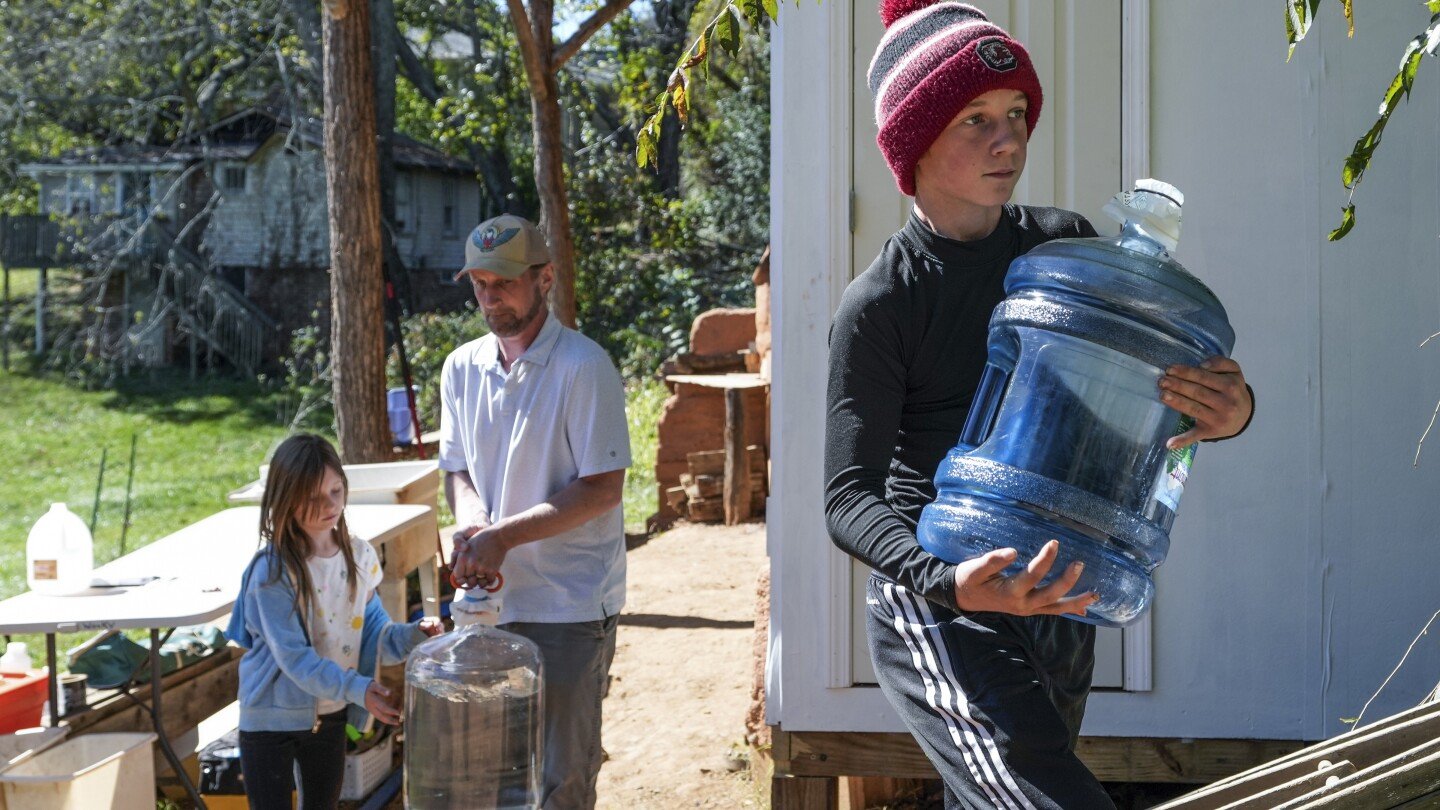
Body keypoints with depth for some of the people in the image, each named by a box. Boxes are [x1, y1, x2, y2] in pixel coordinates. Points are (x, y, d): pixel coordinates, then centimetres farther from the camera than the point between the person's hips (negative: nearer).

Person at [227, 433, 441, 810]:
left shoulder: (359, 557, -3)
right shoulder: (272, 572, -20)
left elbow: (372, 632, 1)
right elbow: (293, 656, -24)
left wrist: (412, 636, -19)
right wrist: (357, 689, -35)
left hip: (331, 715, 5)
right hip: (273, 718, -5)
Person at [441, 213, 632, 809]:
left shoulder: (583, 367, -11)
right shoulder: (462, 368, 8)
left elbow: (602, 489, -14)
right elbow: (457, 469, 13)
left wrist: (503, 536, -20)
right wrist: (471, 526, -10)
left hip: (571, 607, -5)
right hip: (491, 598, 6)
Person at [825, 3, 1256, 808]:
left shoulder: (1065, 245, 4)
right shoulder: (881, 304, -13)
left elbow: (1169, 382, 7)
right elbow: (850, 498, -15)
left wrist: (1231, 409, -17)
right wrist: (949, 582, -34)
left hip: (1058, 603, 6)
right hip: (937, 611, -6)